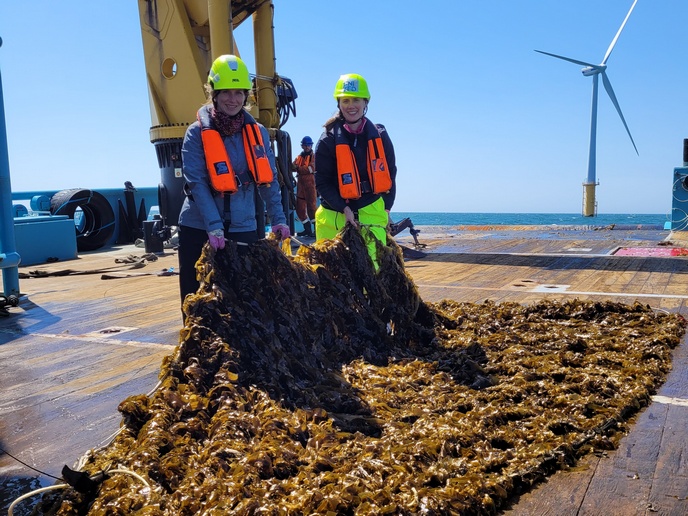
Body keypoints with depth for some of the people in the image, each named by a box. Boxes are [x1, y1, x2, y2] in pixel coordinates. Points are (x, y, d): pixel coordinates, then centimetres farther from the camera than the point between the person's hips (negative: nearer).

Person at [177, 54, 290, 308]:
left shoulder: (257, 132, 3)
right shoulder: (197, 133, -6)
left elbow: (268, 179, 3)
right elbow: (197, 183, -12)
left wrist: (277, 218, -7)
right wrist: (214, 226, -21)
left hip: (243, 228, 2)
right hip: (199, 228, -2)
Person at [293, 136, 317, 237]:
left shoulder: (314, 157, 2)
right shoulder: (299, 157, 18)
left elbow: (311, 168, -13)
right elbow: (293, 166, 6)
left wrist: (299, 168, -10)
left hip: (310, 183, -6)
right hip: (300, 184, 6)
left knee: (311, 206, -10)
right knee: (300, 207, 5)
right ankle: (307, 229, 14)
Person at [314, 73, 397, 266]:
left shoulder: (380, 136, 5)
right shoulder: (328, 140, -2)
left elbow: (389, 174, 11)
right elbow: (322, 182, -2)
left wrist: (386, 209, 5)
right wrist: (344, 209, -11)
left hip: (372, 213, 1)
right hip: (336, 215, -1)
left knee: (374, 265, -8)